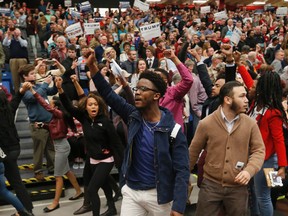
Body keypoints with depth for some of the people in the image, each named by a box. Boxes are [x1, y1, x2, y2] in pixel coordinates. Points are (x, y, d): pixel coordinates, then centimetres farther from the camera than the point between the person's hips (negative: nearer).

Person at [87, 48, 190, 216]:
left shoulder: (172, 129, -16)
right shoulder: (133, 116, -3)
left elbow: (182, 170, -17)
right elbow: (109, 95, -6)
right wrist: (93, 68, -19)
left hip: (159, 194, -3)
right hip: (131, 191, 4)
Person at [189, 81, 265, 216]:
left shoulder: (251, 124, -4)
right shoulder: (206, 123, -7)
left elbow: (259, 150, 1)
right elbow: (193, 152, 2)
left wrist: (249, 170, -18)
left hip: (238, 188, 2)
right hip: (211, 185, -1)